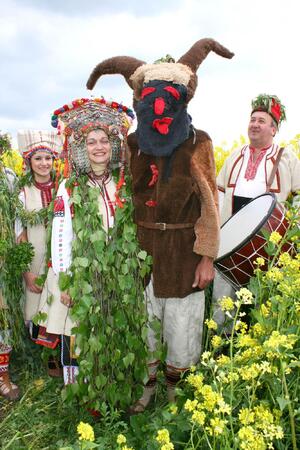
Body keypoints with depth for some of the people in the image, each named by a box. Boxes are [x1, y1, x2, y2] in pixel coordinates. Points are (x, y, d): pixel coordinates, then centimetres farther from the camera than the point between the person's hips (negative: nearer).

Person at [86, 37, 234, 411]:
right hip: (142, 246, 3)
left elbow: (209, 203, -7)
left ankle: (176, 386, 34)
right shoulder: (133, 143, 2)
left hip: (183, 247, -3)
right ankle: (147, 383, 36)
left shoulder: (197, 143, -8)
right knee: (143, 317, 14)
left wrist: (207, 258, -9)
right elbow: (125, 196, 10)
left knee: (182, 320, 8)